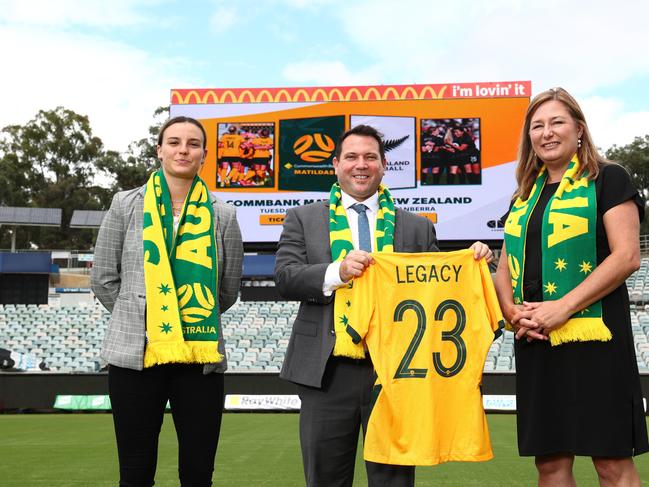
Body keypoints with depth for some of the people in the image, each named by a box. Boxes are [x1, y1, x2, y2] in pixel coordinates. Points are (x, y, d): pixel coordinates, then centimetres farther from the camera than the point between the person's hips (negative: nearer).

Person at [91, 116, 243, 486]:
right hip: (135, 354, 0)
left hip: (201, 357, 1)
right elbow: (104, 279, 8)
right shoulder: (127, 206, 3)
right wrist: (137, 317, 10)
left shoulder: (223, 216, 4)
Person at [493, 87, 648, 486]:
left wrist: (561, 308, -16)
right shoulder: (525, 196, 18)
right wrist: (512, 311, -2)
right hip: (535, 342, 6)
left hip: (593, 335, -6)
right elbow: (505, 268, 19)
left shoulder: (607, 179, 0)